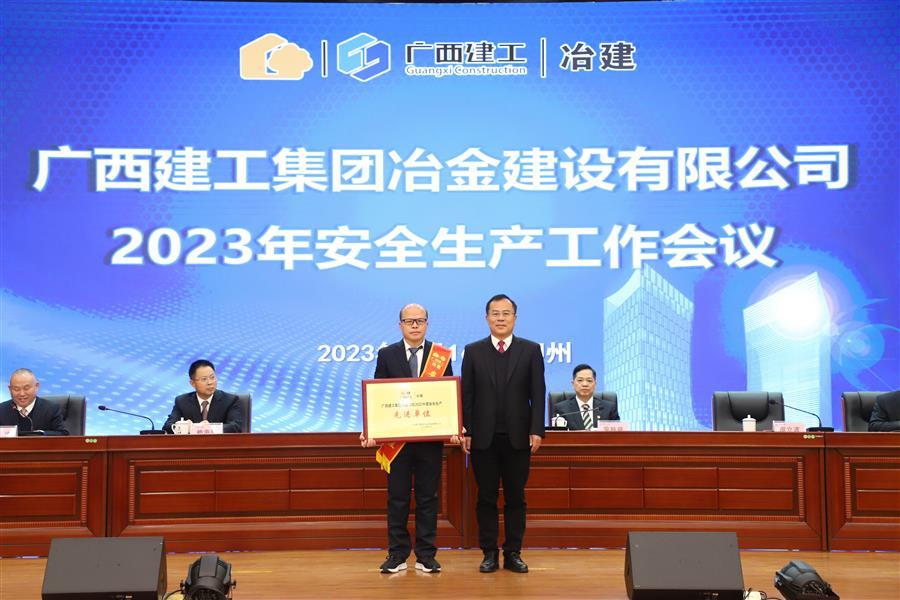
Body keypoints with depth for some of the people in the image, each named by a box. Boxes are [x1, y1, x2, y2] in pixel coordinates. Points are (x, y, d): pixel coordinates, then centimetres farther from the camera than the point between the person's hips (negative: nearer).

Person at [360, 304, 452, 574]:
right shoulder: (386, 355, 4)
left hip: (431, 437, 0)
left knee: (428, 498, 6)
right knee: (397, 498, 6)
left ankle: (426, 555, 15)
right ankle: (397, 554, 15)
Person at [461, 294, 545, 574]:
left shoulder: (531, 350, 3)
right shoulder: (473, 351, 5)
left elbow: (538, 393, 0)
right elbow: (466, 394, 3)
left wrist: (536, 430, -7)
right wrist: (465, 430, -3)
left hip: (518, 437, 0)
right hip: (483, 436, 0)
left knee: (516, 497, 6)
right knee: (486, 497, 5)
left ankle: (513, 553, 13)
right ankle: (489, 553, 13)